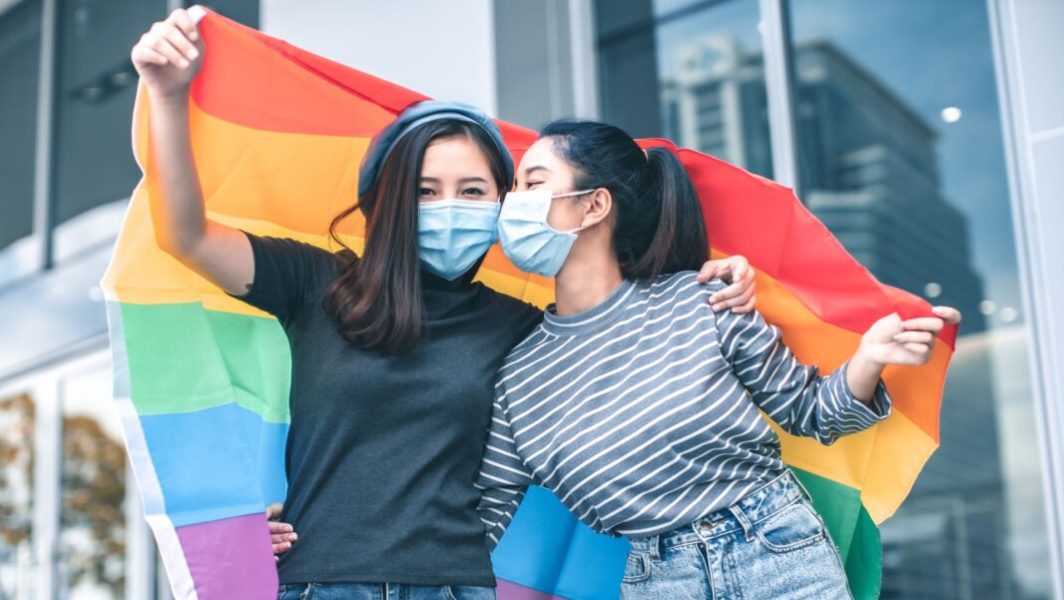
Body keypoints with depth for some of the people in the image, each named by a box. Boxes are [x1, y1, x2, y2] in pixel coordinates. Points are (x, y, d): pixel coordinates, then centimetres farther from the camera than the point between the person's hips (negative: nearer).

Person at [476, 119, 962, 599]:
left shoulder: (700, 302, -7)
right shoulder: (515, 377, -2)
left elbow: (809, 412, 2)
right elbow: (492, 526, 2)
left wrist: (867, 359, -16)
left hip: (785, 560, -1)